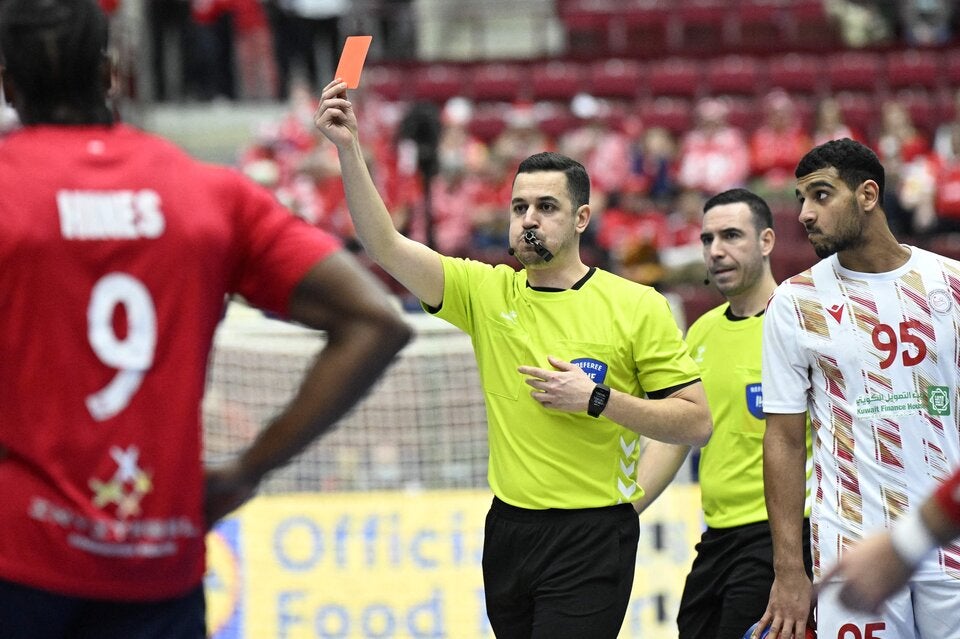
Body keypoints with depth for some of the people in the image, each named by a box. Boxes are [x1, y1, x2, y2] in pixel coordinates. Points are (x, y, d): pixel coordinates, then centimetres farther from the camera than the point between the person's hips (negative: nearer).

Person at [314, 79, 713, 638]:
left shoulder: (637, 306, -2)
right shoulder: (486, 291, 7)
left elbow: (697, 423, -4)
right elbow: (386, 245, -3)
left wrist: (598, 399, -14)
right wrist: (348, 149, -13)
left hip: (592, 535, -4)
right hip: (508, 529, 4)